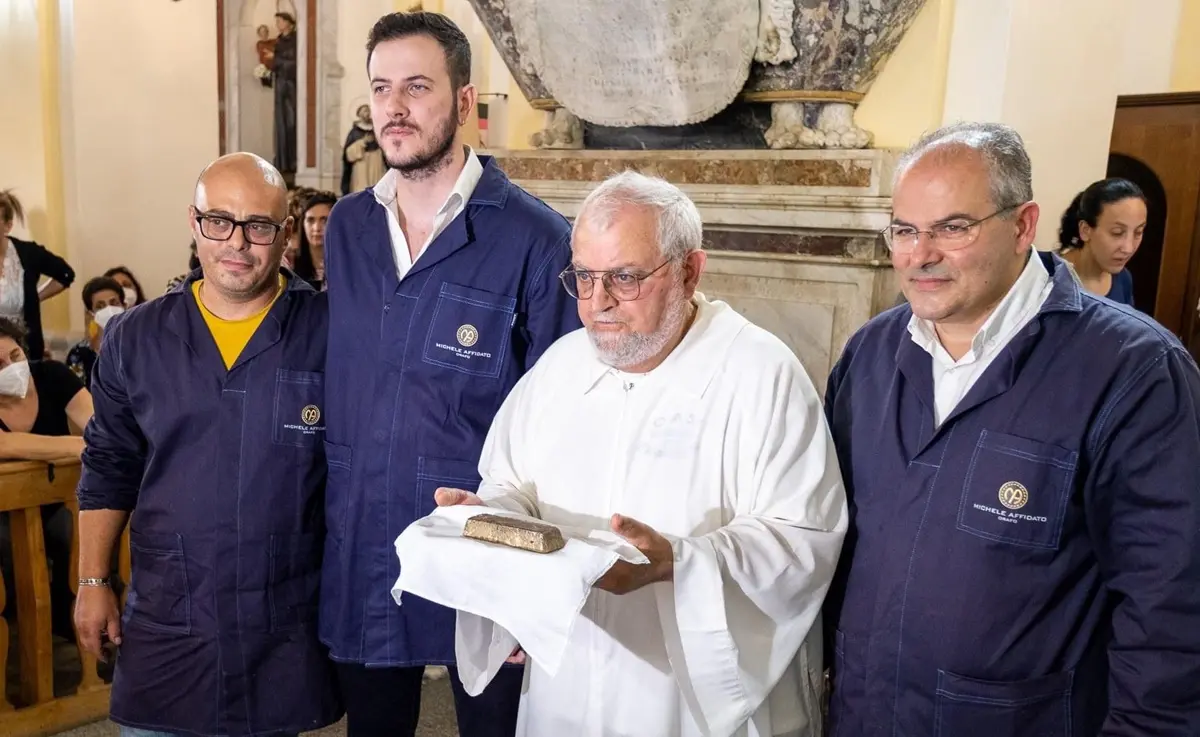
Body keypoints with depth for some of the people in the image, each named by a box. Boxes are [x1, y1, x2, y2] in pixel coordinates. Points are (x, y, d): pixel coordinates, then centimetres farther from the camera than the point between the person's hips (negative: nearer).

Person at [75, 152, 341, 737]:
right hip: (164, 621, 2)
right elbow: (109, 469, 10)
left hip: (291, 624, -2)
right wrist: (93, 582, 7)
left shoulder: (332, 333, -9)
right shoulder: (134, 339, 1)